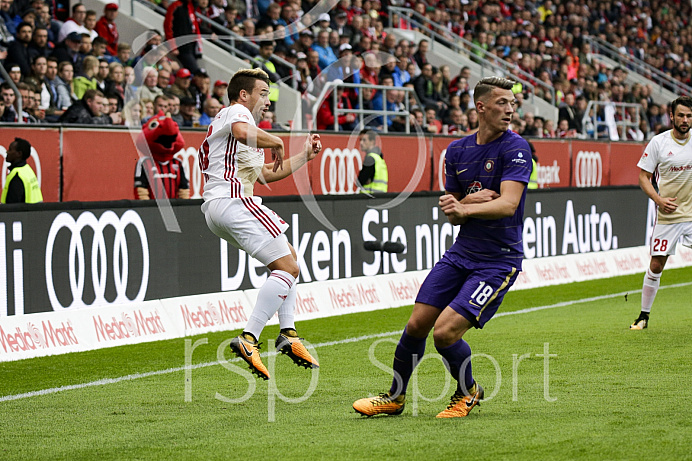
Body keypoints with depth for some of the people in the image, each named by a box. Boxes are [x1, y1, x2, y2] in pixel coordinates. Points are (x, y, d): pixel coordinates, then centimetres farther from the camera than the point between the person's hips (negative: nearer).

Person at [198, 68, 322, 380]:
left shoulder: (238, 118, 31)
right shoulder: (236, 111, 0)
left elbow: (265, 173, 36)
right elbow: (243, 132, -27)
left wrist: (304, 156, 33)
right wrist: (276, 142, -11)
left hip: (215, 208, 11)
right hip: (232, 200, -11)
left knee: (289, 256, 22)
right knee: (288, 269, -14)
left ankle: (287, 334, 12)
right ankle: (248, 339, -24)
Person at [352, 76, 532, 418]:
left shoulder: (516, 148, -11)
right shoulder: (457, 151, 7)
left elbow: (508, 204, -25)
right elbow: (453, 214, 12)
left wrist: (465, 208, -39)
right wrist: (471, 200, -10)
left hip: (499, 261, -6)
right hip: (461, 253, 6)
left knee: (445, 332, -16)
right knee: (417, 325, 3)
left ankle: (468, 392, 12)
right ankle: (395, 397, 24)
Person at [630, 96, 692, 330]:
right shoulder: (658, 142, -5)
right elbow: (644, 177, -2)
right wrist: (658, 199, -17)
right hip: (667, 215, -1)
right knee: (656, 265, 1)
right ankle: (644, 315, 16)